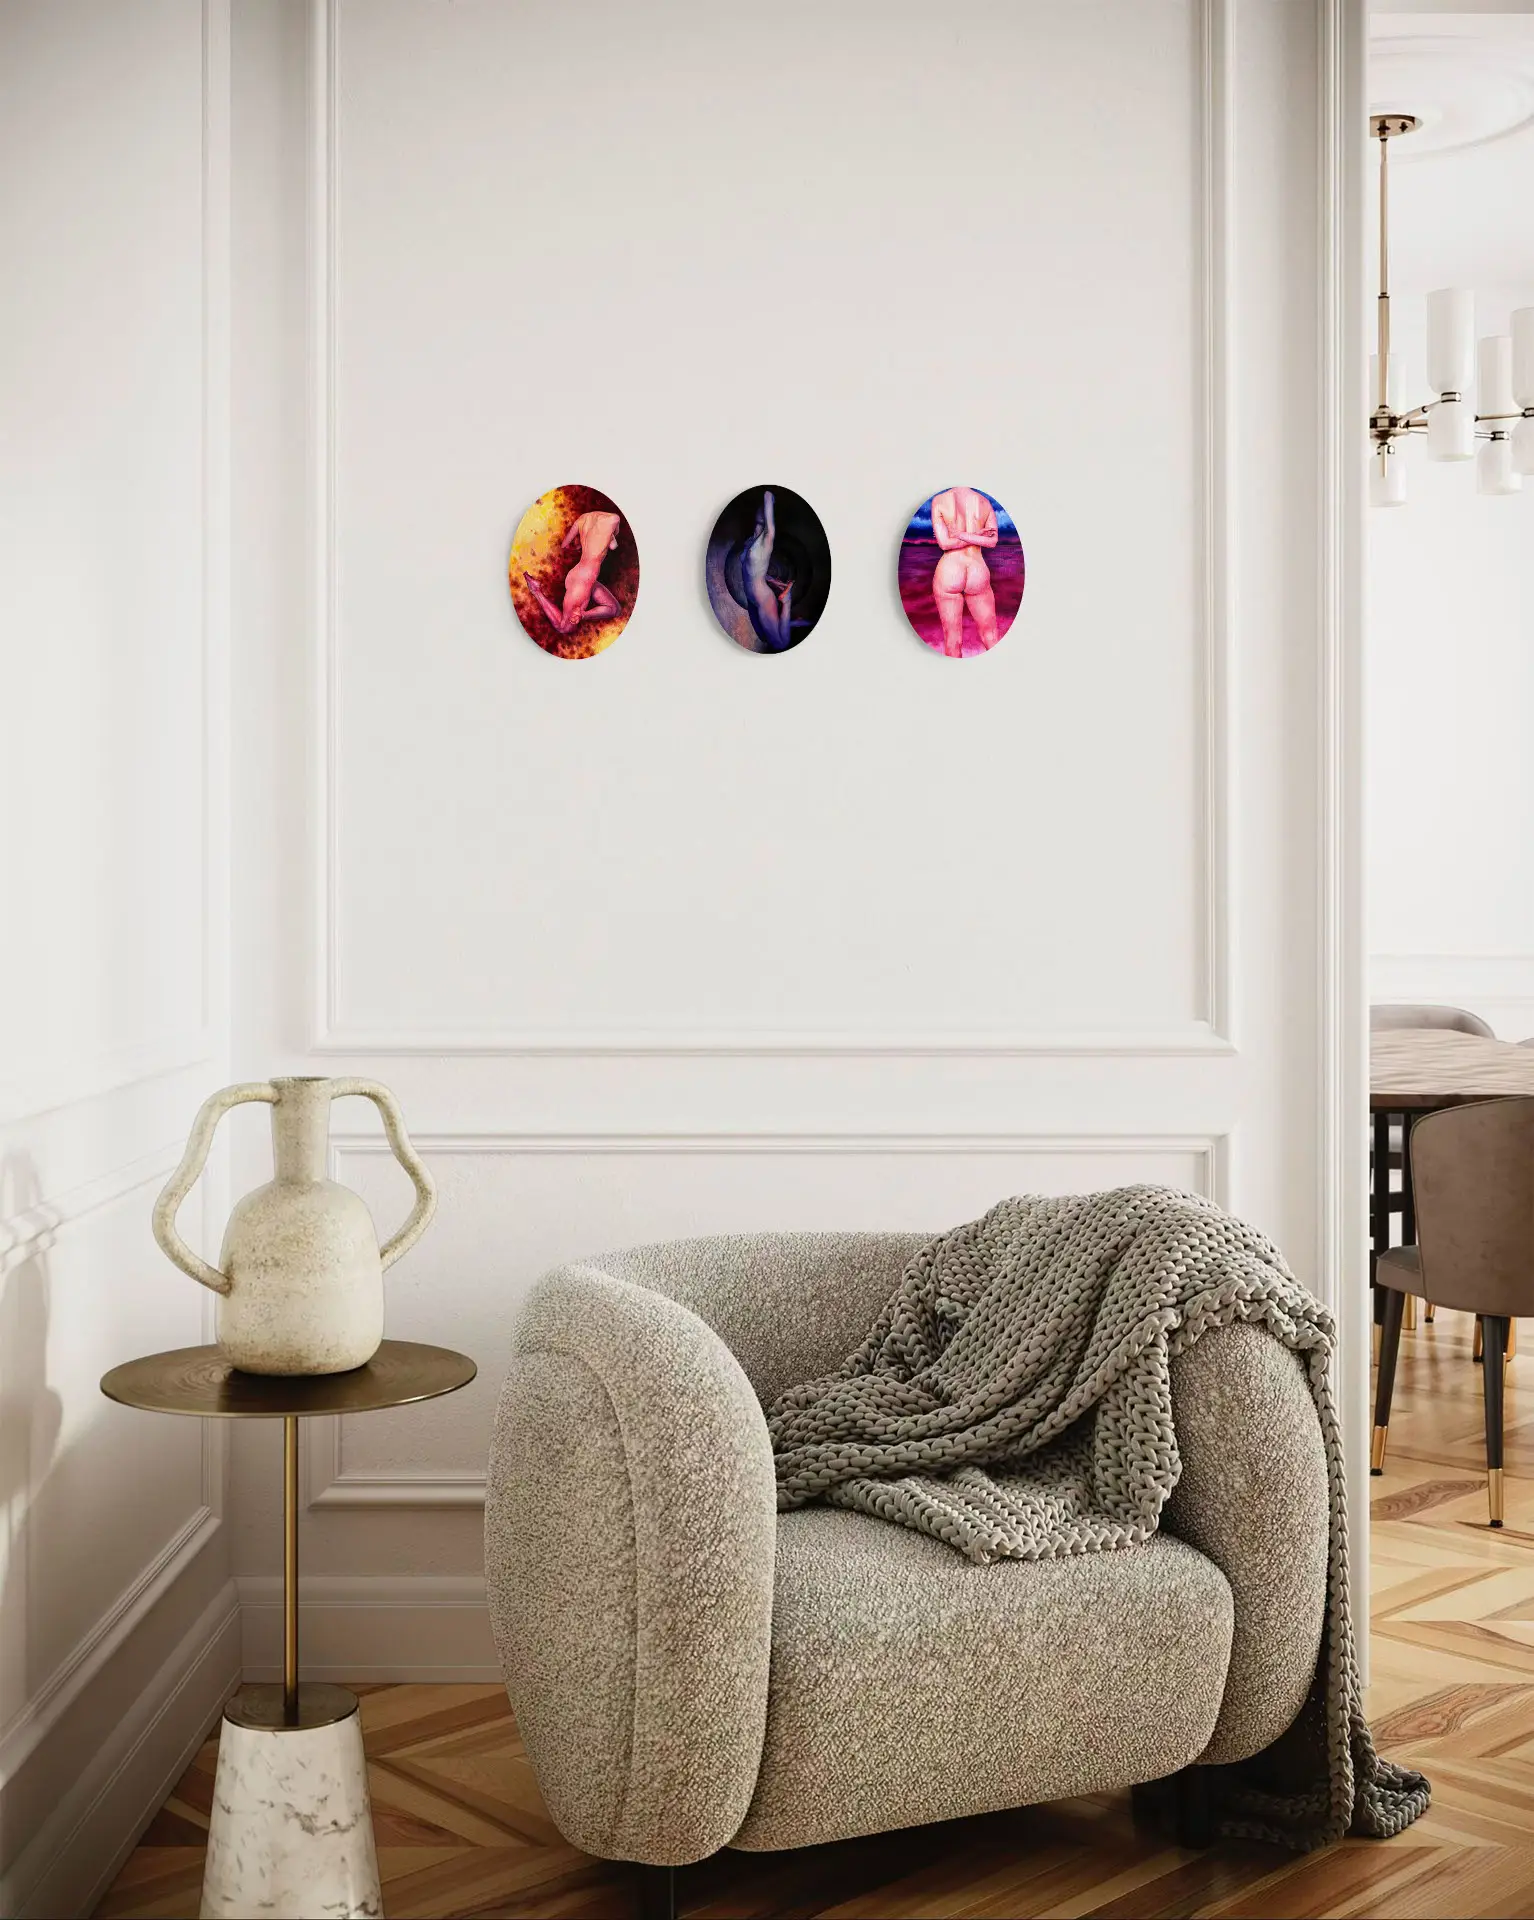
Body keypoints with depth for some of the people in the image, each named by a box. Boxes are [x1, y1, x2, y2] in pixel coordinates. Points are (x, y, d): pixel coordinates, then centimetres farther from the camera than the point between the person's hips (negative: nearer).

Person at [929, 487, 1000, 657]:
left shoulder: (939, 500, -6)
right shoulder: (985, 502, 2)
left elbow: (944, 543, -9)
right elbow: (992, 541, -5)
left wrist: (978, 534, 0)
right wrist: (969, 535, -4)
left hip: (948, 573, -2)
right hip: (979, 573, 2)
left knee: (953, 641, 4)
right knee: (991, 639, 10)